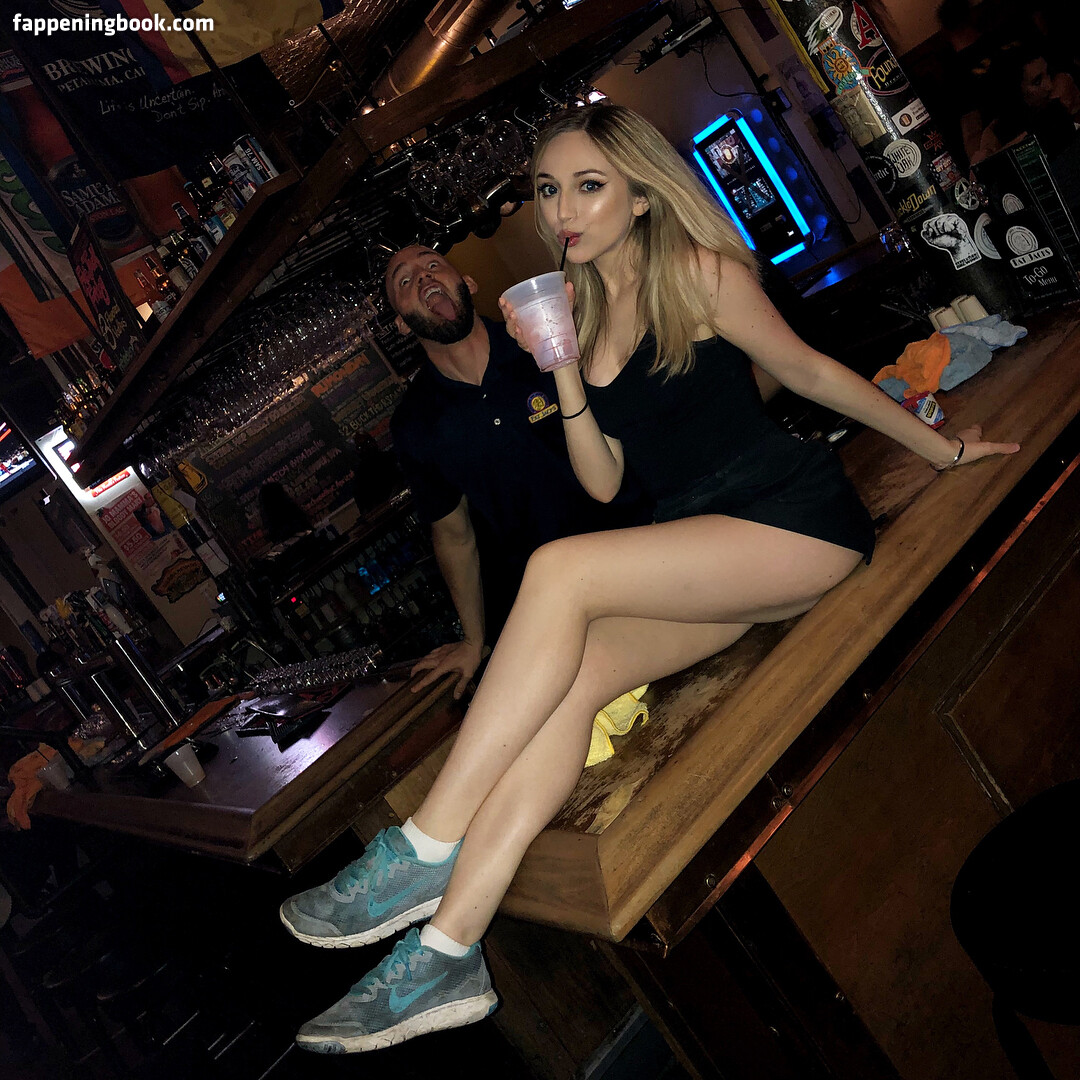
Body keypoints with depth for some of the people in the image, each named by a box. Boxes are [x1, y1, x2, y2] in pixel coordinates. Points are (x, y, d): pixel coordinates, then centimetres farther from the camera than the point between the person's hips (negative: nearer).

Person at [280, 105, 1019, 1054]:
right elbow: (603, 483, 10)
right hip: (692, 553, 5)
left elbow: (811, 372, 8)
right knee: (569, 675, -23)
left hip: (792, 516, -5)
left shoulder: (700, 274, -3)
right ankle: (449, 951, -24)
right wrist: (564, 366, -2)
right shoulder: (578, 314, 13)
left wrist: (938, 446, 17)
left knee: (560, 571, -28)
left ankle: (426, 847, -24)